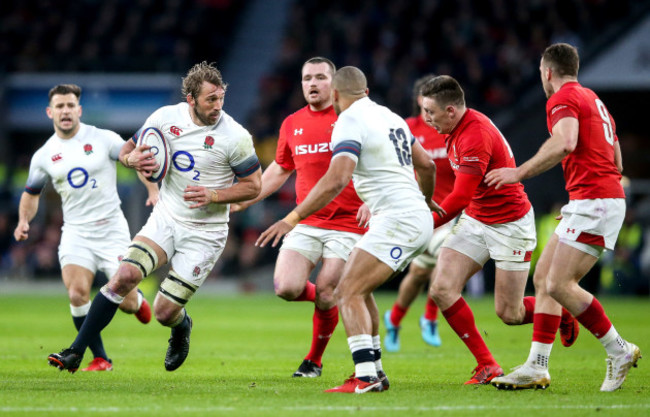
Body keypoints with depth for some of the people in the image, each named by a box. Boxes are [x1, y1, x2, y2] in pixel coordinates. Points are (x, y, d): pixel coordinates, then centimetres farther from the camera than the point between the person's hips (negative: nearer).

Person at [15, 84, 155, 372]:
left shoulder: (104, 139, -3)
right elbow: (31, 192, 19)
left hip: (112, 229, -2)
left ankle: (138, 301, 34)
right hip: (75, 233, 2)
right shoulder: (43, 156, 5)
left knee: (126, 302, -6)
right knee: (77, 294, -20)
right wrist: (24, 221, 2)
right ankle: (100, 359, -6)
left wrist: (153, 191, -11)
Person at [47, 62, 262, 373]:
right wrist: (132, 158, -15)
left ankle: (182, 327, 34)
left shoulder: (235, 137, -14)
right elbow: (127, 150, 10)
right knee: (125, 275, -22)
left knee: (165, 312, -6)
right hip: (165, 220, 3)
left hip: (204, 233, -3)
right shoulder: (165, 117, -4)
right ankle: (75, 352, -17)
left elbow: (253, 186, -5)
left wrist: (213, 195, -21)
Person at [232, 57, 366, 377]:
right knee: (286, 287, -14)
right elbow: (280, 170, 25)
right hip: (306, 224, 4)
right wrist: (243, 200, 21)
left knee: (325, 296, -8)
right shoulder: (292, 125, 11)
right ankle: (325, 298, 20)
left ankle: (314, 361, 16)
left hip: (346, 224, -4)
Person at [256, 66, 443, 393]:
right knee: (357, 289, 19)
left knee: (349, 293, -13)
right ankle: (374, 370, 20)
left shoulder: (349, 122, -10)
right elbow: (426, 164, 24)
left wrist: (293, 218, -23)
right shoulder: (389, 116, 16)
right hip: (418, 217, 9)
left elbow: (335, 181, -24)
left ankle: (365, 377, -24)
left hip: (397, 220, -9)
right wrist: (427, 200, 44)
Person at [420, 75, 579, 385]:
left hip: (510, 224, -9)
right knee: (442, 289, -10)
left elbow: (460, 197, -27)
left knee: (509, 314, -3)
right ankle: (487, 365, -3)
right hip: (475, 220, 9)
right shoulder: (459, 129, 3)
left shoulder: (475, 136, -26)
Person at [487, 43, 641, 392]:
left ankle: (618, 350, -5)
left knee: (559, 284, -14)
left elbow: (565, 142, -27)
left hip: (593, 200, -10)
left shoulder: (563, 99, -6)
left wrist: (520, 172, -22)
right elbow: (616, 163, 25)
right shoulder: (592, 99, 24)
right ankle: (536, 368, 6)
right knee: (543, 277, 8)